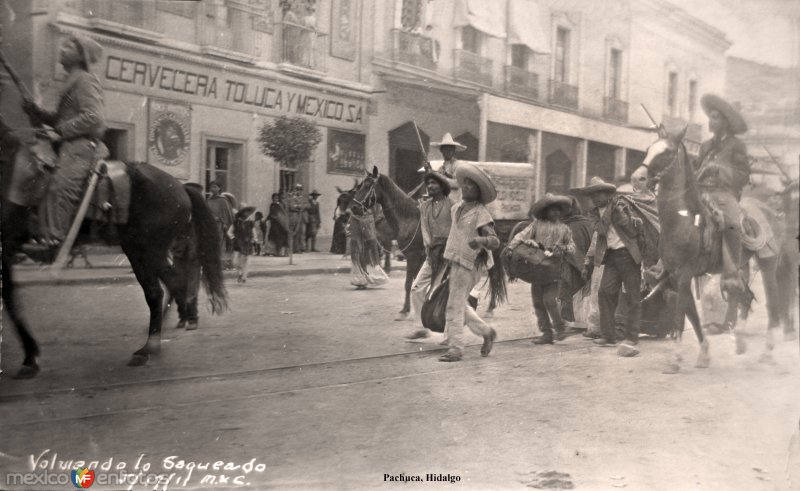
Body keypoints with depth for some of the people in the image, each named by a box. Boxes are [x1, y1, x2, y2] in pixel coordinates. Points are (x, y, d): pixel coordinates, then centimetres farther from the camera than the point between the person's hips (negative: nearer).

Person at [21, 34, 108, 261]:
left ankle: (53, 241, -32)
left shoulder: (85, 80, -4)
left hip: (82, 146, -10)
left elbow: (94, 117, -17)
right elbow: (62, 118, 29)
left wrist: (60, 131, -14)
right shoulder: (73, 82, 25)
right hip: (71, 146, 10)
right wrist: (35, 111, 14)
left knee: (61, 185, -25)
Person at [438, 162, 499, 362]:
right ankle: (486, 332, 30)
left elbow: (495, 241, -23)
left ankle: (455, 349, 5)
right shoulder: (457, 208, 8)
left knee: (455, 306, -4)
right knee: (459, 305, 16)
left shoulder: (481, 213, -14)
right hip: (454, 262, 8)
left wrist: (481, 240, -42)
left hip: (468, 265, -8)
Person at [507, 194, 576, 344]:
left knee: (549, 299, -12)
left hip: (554, 269, -1)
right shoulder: (537, 224, 7)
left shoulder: (564, 228, 13)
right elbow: (523, 234, -3)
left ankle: (559, 328, 11)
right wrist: (511, 246, -18)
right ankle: (546, 333, 13)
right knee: (537, 301, 2)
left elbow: (572, 247, 15)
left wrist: (563, 249, -7)